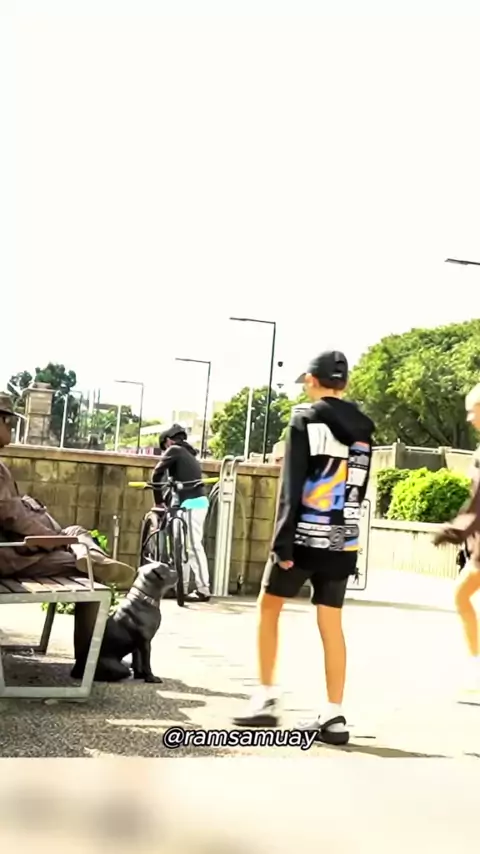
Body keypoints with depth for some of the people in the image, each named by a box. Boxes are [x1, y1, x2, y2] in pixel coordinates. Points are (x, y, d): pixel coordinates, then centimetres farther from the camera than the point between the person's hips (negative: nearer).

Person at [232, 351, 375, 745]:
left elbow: (291, 486, -12)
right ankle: (334, 716, 6)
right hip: (343, 541, 5)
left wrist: (283, 541, -11)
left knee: (269, 607, 12)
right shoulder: (363, 428, 10)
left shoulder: (306, 420, -7)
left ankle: (267, 699, 10)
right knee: (331, 624, 7)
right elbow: (360, 488, 14)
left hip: (306, 537, -5)